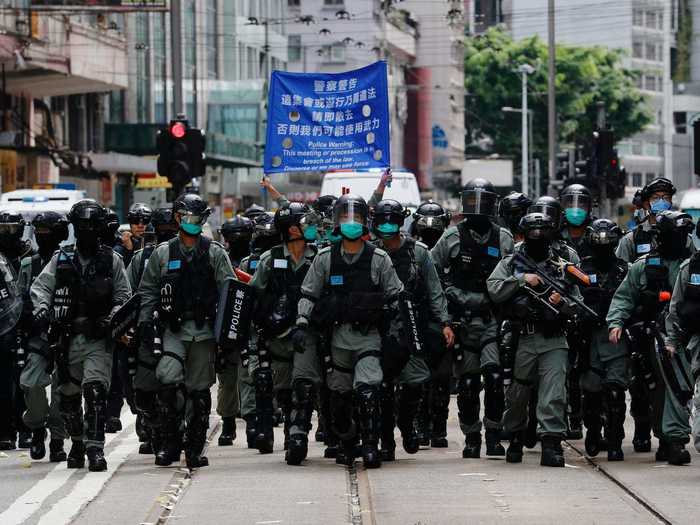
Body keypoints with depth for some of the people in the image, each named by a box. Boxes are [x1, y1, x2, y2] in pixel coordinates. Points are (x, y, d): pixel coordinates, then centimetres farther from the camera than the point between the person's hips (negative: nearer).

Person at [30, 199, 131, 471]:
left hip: (98, 339, -3)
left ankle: (95, 448, -20)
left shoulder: (111, 260, 6)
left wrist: (112, 318, -12)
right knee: (68, 395, 11)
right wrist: (42, 309, -15)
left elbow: (124, 297, 6)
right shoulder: (61, 259, 10)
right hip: (67, 339, 3)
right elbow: (41, 287, 4)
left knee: (95, 391, -17)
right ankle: (77, 442, 30)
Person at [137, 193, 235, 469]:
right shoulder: (162, 253, 9)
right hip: (174, 329, 0)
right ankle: (170, 443, -9)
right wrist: (144, 322, 0)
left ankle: (195, 449, 11)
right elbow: (147, 291, 11)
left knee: (199, 389, 4)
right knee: (168, 380, -18)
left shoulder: (215, 253, 7)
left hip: (204, 330, 0)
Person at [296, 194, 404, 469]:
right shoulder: (325, 258, 6)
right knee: (339, 394, 7)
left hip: (368, 335, -3)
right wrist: (302, 322, -2)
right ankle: (346, 444, 23)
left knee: (367, 389, -18)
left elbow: (396, 296, 10)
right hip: (338, 335, 3)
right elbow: (308, 294, 11)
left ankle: (371, 446, -16)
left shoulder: (379, 259, 3)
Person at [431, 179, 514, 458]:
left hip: (493, 319, 0)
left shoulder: (503, 239, 8)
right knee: (467, 383, 3)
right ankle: (471, 438, 14)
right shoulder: (451, 238, 4)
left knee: (494, 375, -15)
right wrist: (449, 293, -2)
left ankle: (494, 436, -7)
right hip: (462, 319, 0)